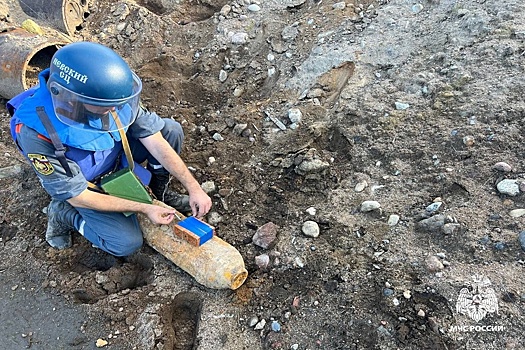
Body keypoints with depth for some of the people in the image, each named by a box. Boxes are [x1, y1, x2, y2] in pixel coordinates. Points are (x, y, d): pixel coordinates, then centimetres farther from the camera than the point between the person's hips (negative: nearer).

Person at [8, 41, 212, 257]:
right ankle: (64, 213, 7)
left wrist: (193, 188, -24)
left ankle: (159, 191, 9)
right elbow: (77, 196, -27)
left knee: (171, 130, -15)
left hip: (116, 155, 4)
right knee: (127, 243, -17)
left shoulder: (106, 91, -28)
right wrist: (144, 208, -26)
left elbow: (155, 141, -21)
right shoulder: (36, 132, -37)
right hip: (85, 186, -4)